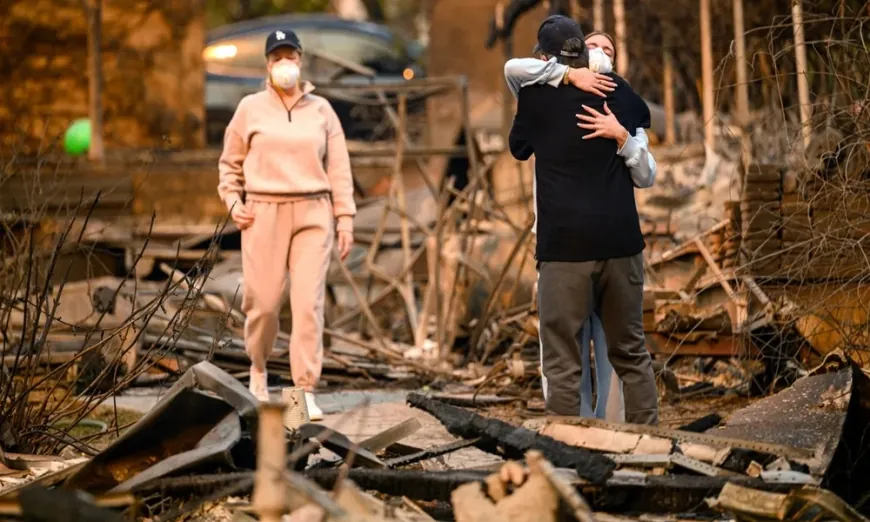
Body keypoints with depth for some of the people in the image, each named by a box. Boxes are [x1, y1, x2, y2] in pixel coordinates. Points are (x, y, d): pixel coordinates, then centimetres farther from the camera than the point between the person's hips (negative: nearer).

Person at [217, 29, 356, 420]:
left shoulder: (321, 110, 8)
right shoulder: (251, 109, 6)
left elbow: (338, 168, 8)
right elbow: (231, 163, 14)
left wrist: (345, 219, 2)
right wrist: (233, 203, 0)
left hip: (312, 214, 1)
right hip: (264, 214, 0)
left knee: (309, 302, -8)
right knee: (263, 301, -1)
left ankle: (306, 391, -6)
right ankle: (258, 365, 29)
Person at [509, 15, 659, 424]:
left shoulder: (536, 94, -1)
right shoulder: (616, 89, 8)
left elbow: (519, 148, 19)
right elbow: (644, 117, 32)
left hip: (565, 242, -3)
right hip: (621, 238, 3)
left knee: (562, 363, 0)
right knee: (631, 352, 14)